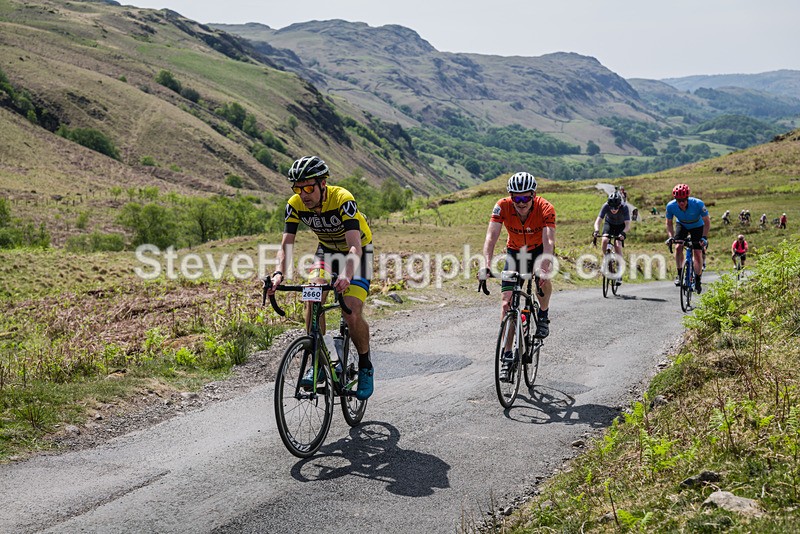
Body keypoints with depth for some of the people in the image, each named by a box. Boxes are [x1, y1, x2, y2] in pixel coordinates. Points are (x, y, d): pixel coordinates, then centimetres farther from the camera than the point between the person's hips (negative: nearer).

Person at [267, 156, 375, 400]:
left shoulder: (343, 199, -34)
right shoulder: (295, 204, -20)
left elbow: (355, 245, -43)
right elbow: (286, 245, -22)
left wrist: (346, 275, -60)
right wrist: (279, 274, -41)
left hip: (358, 250, -4)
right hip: (327, 250, 4)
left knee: (352, 313, -18)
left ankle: (365, 366, 6)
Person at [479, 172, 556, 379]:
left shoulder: (545, 209, -31)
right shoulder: (502, 206, -27)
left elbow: (549, 241, -42)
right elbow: (491, 237, -35)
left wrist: (544, 268, -59)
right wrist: (487, 265, -51)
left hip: (539, 249, -1)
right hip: (515, 251, 1)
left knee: (542, 279, -33)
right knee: (507, 300, -11)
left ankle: (543, 315, -1)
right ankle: (507, 357, -6)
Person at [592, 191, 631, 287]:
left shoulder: (624, 207, -34)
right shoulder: (606, 206, -31)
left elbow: (628, 225, -40)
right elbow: (598, 221, -36)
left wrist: (623, 234, -60)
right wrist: (596, 231, -56)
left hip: (621, 226, -2)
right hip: (609, 223, 2)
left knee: (618, 246, -20)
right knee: (604, 240, -28)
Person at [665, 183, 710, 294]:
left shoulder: (698, 204, -36)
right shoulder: (671, 206, -29)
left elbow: (707, 222, -22)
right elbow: (669, 223, -10)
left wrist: (704, 237, -33)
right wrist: (670, 237, -24)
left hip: (697, 226, -2)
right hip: (682, 225, 2)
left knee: (698, 254, -8)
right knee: (678, 247, -22)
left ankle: (698, 281, 9)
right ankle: (680, 275, -7)